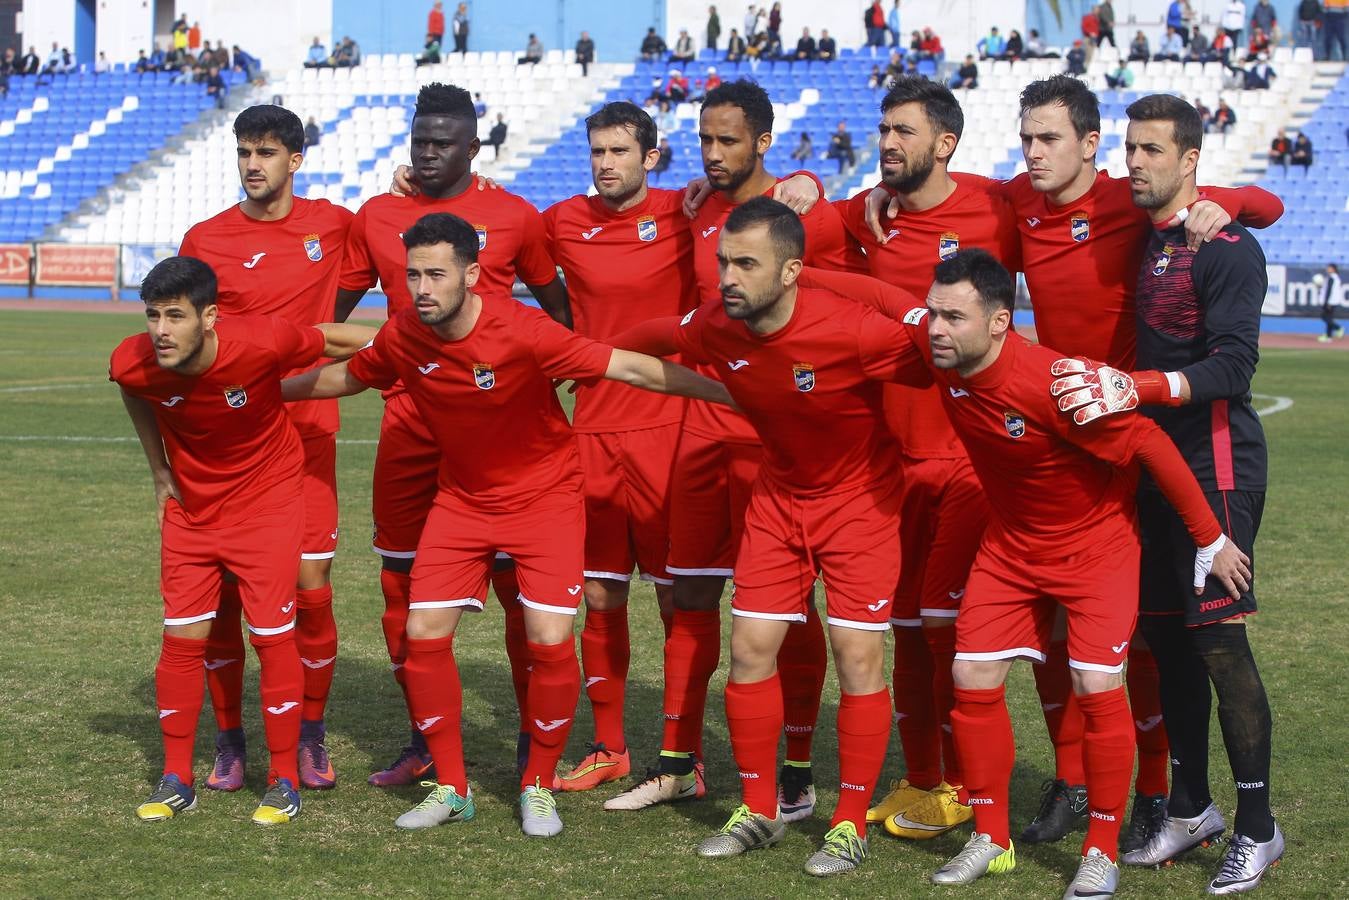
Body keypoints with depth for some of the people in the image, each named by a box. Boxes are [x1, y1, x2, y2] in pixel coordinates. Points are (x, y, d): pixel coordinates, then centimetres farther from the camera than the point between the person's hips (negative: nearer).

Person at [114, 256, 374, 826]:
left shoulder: (263, 342, -30)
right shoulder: (132, 364, -20)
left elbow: (330, 341, -10)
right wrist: (160, 470, 10)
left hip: (266, 497, -3)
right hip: (189, 503, 3)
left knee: (272, 635, -5)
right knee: (182, 636, 2)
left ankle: (284, 781, 8)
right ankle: (176, 781, 15)